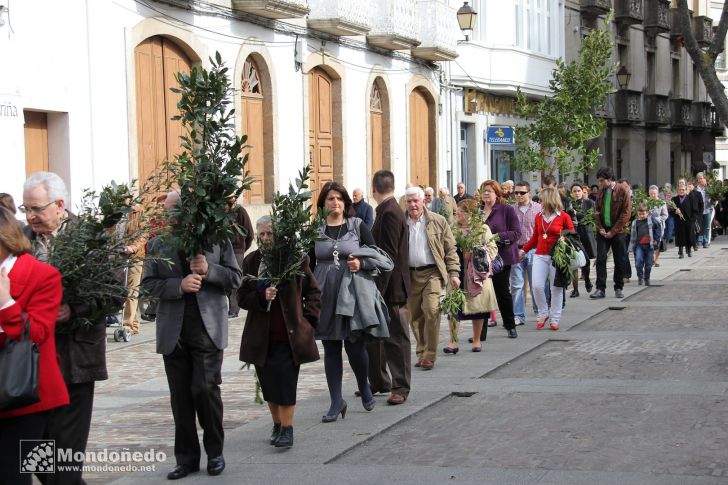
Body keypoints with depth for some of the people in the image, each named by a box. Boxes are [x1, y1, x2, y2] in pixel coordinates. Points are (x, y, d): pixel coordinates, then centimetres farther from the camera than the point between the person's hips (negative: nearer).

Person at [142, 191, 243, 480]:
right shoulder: (158, 244, 9)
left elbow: (235, 277, 3)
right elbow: (148, 283, 3)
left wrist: (209, 270, -14)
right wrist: (179, 285, -14)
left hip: (207, 326, -2)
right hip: (173, 329, 2)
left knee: (205, 388, -7)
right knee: (180, 396, 5)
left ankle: (215, 452, 11)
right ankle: (186, 458, 14)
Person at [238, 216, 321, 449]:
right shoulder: (251, 261, 3)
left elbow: (313, 291, 6)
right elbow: (242, 297, 2)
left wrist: (309, 319, -1)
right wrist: (262, 296, -16)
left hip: (290, 333, -3)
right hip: (261, 335, 3)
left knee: (285, 381, -5)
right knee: (268, 383, 10)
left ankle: (287, 428, 1)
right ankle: (277, 425, 25)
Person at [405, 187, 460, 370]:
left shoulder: (438, 221, 3)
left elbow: (450, 249, 5)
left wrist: (453, 273, -3)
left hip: (432, 273, -3)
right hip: (410, 275, 3)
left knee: (432, 311, -16)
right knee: (415, 316, 6)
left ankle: (429, 355, -8)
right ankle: (421, 353, 20)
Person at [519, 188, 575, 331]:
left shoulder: (564, 217, -3)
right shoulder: (539, 217, 10)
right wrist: (524, 250, 18)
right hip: (540, 255, 4)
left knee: (556, 288, 2)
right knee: (537, 286, -7)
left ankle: (554, 319, 11)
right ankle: (543, 314, 13)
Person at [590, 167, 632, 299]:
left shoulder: (622, 191, -8)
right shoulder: (601, 191, 7)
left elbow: (626, 213, -11)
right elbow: (596, 211, 10)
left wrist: (613, 231, -13)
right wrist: (600, 228, -5)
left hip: (617, 231, -3)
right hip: (603, 231, 3)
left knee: (619, 261, 5)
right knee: (600, 259, -4)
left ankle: (618, 288, 17)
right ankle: (600, 289, -3)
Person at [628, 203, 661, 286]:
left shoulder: (651, 220, 3)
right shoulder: (635, 222, 7)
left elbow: (658, 227, 10)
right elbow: (633, 235, 11)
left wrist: (656, 239, 4)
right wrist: (631, 247, 7)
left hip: (649, 245, 0)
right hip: (639, 245, 0)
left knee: (648, 264, 5)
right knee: (638, 261, -16)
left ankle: (646, 279, 22)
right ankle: (640, 278, 1)